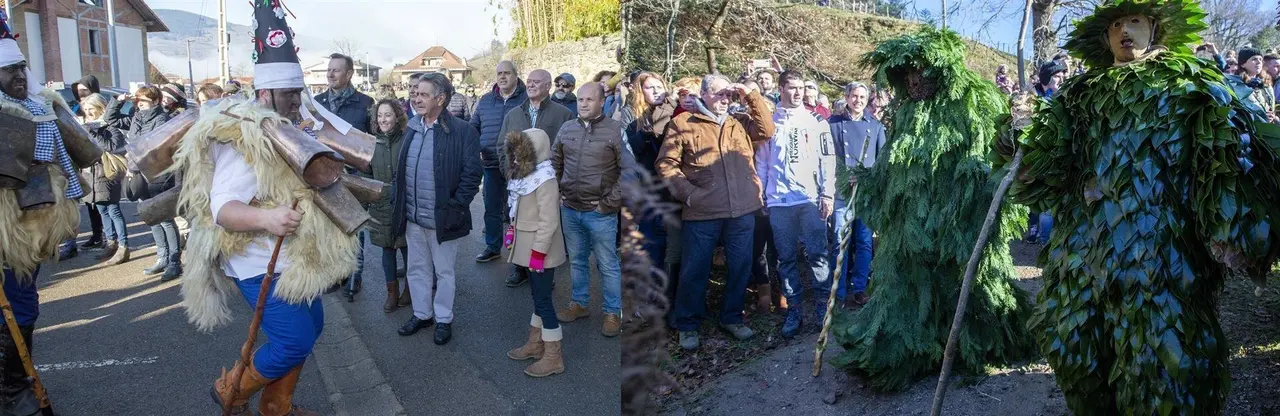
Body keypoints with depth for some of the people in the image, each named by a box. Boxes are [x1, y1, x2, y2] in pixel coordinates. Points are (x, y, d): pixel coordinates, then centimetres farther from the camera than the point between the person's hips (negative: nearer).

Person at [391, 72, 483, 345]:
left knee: (444, 272, 10)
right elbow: (401, 170, 14)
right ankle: (421, 314, 36)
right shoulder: (412, 129, 7)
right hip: (412, 217, 6)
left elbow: (472, 173, -14)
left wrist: (456, 207, -16)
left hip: (442, 219, -6)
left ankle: (443, 319, 26)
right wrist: (397, 201, 8)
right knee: (417, 269, 18)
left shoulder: (462, 131, -13)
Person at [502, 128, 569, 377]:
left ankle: (553, 357, 6)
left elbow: (548, 222, -23)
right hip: (527, 247, 9)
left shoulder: (545, 181, -21)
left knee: (543, 300, -3)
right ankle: (536, 343, 29)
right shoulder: (524, 175, 8)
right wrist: (511, 233, 14)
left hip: (541, 250, -9)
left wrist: (538, 253, -22)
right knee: (537, 297, 17)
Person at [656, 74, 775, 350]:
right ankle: (688, 325, 19)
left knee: (740, 267, 12)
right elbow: (666, 164, -1)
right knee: (695, 270, 4)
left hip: (742, 211, 4)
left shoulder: (741, 122, 15)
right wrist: (688, 192, -11)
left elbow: (767, 130, 3)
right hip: (702, 213, -4)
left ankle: (732, 318, 30)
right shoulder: (683, 123, 2)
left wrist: (752, 95, 0)